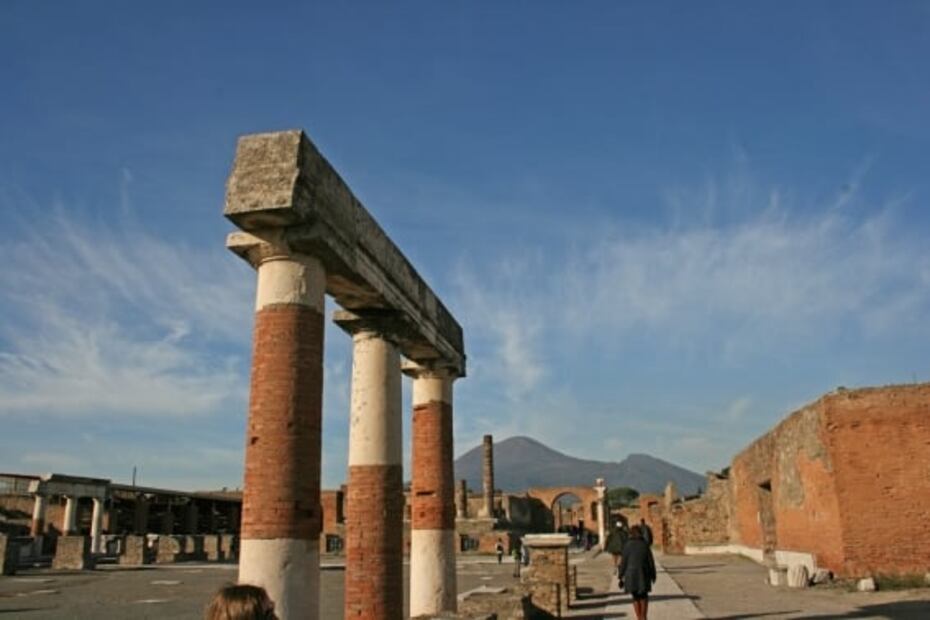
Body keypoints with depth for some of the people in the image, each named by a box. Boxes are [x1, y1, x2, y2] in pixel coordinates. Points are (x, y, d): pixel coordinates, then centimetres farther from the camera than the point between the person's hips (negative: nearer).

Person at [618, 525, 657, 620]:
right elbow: (651, 561, -2)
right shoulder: (645, 545, -5)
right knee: (644, 596, 21)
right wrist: (653, 575, 12)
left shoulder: (627, 546, -9)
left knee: (636, 598, 16)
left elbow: (624, 562, -8)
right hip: (644, 575, 1)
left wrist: (621, 577, 0)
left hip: (631, 575, -1)